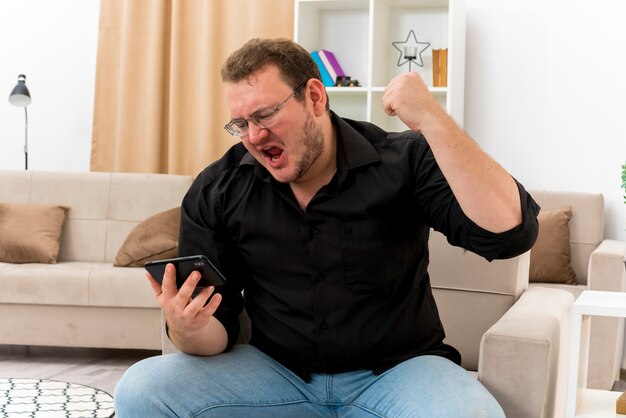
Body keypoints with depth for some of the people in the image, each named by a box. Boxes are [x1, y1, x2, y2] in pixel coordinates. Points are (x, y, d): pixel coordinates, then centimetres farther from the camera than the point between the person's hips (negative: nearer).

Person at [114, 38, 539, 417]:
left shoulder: (404, 162, -10)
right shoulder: (215, 192, -2)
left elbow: (510, 233, -23)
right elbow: (216, 327, 0)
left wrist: (433, 121, -29)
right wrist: (190, 331, -25)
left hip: (398, 371, -2)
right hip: (276, 371, 3)